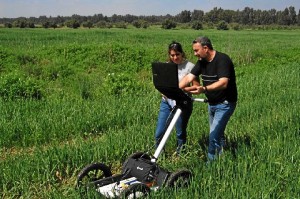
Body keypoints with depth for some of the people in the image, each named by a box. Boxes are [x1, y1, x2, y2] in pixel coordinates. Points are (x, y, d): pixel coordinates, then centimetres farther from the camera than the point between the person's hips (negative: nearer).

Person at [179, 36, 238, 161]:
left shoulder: (222, 60, -21)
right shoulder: (202, 62, 3)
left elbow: (223, 83, -34)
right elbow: (189, 77, -6)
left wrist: (204, 89, -49)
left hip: (225, 103, -8)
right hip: (211, 103, 8)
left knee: (214, 135, -10)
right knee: (218, 133, 18)